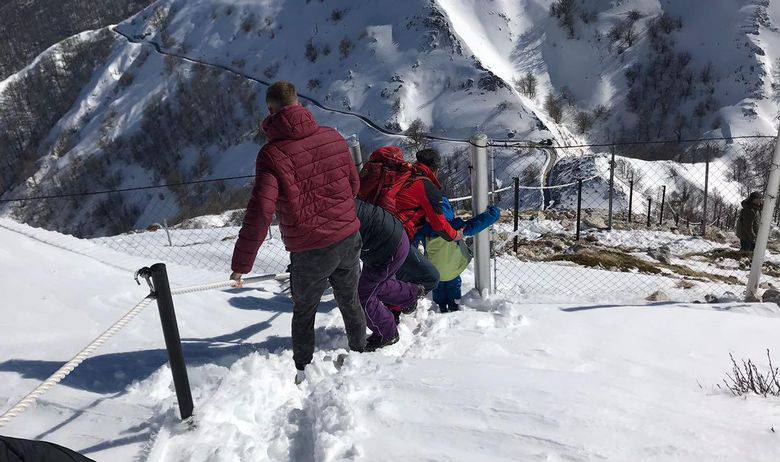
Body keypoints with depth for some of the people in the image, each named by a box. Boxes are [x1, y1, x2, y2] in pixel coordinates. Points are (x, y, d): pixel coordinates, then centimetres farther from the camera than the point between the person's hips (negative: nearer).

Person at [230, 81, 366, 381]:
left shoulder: (272, 154, -17)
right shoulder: (333, 137, -2)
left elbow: (259, 213, -23)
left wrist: (241, 264, -15)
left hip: (310, 252, -4)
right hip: (350, 240, 4)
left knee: (303, 312, 21)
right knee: (350, 302, 26)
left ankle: (303, 371, 35)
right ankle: (360, 353, 44)